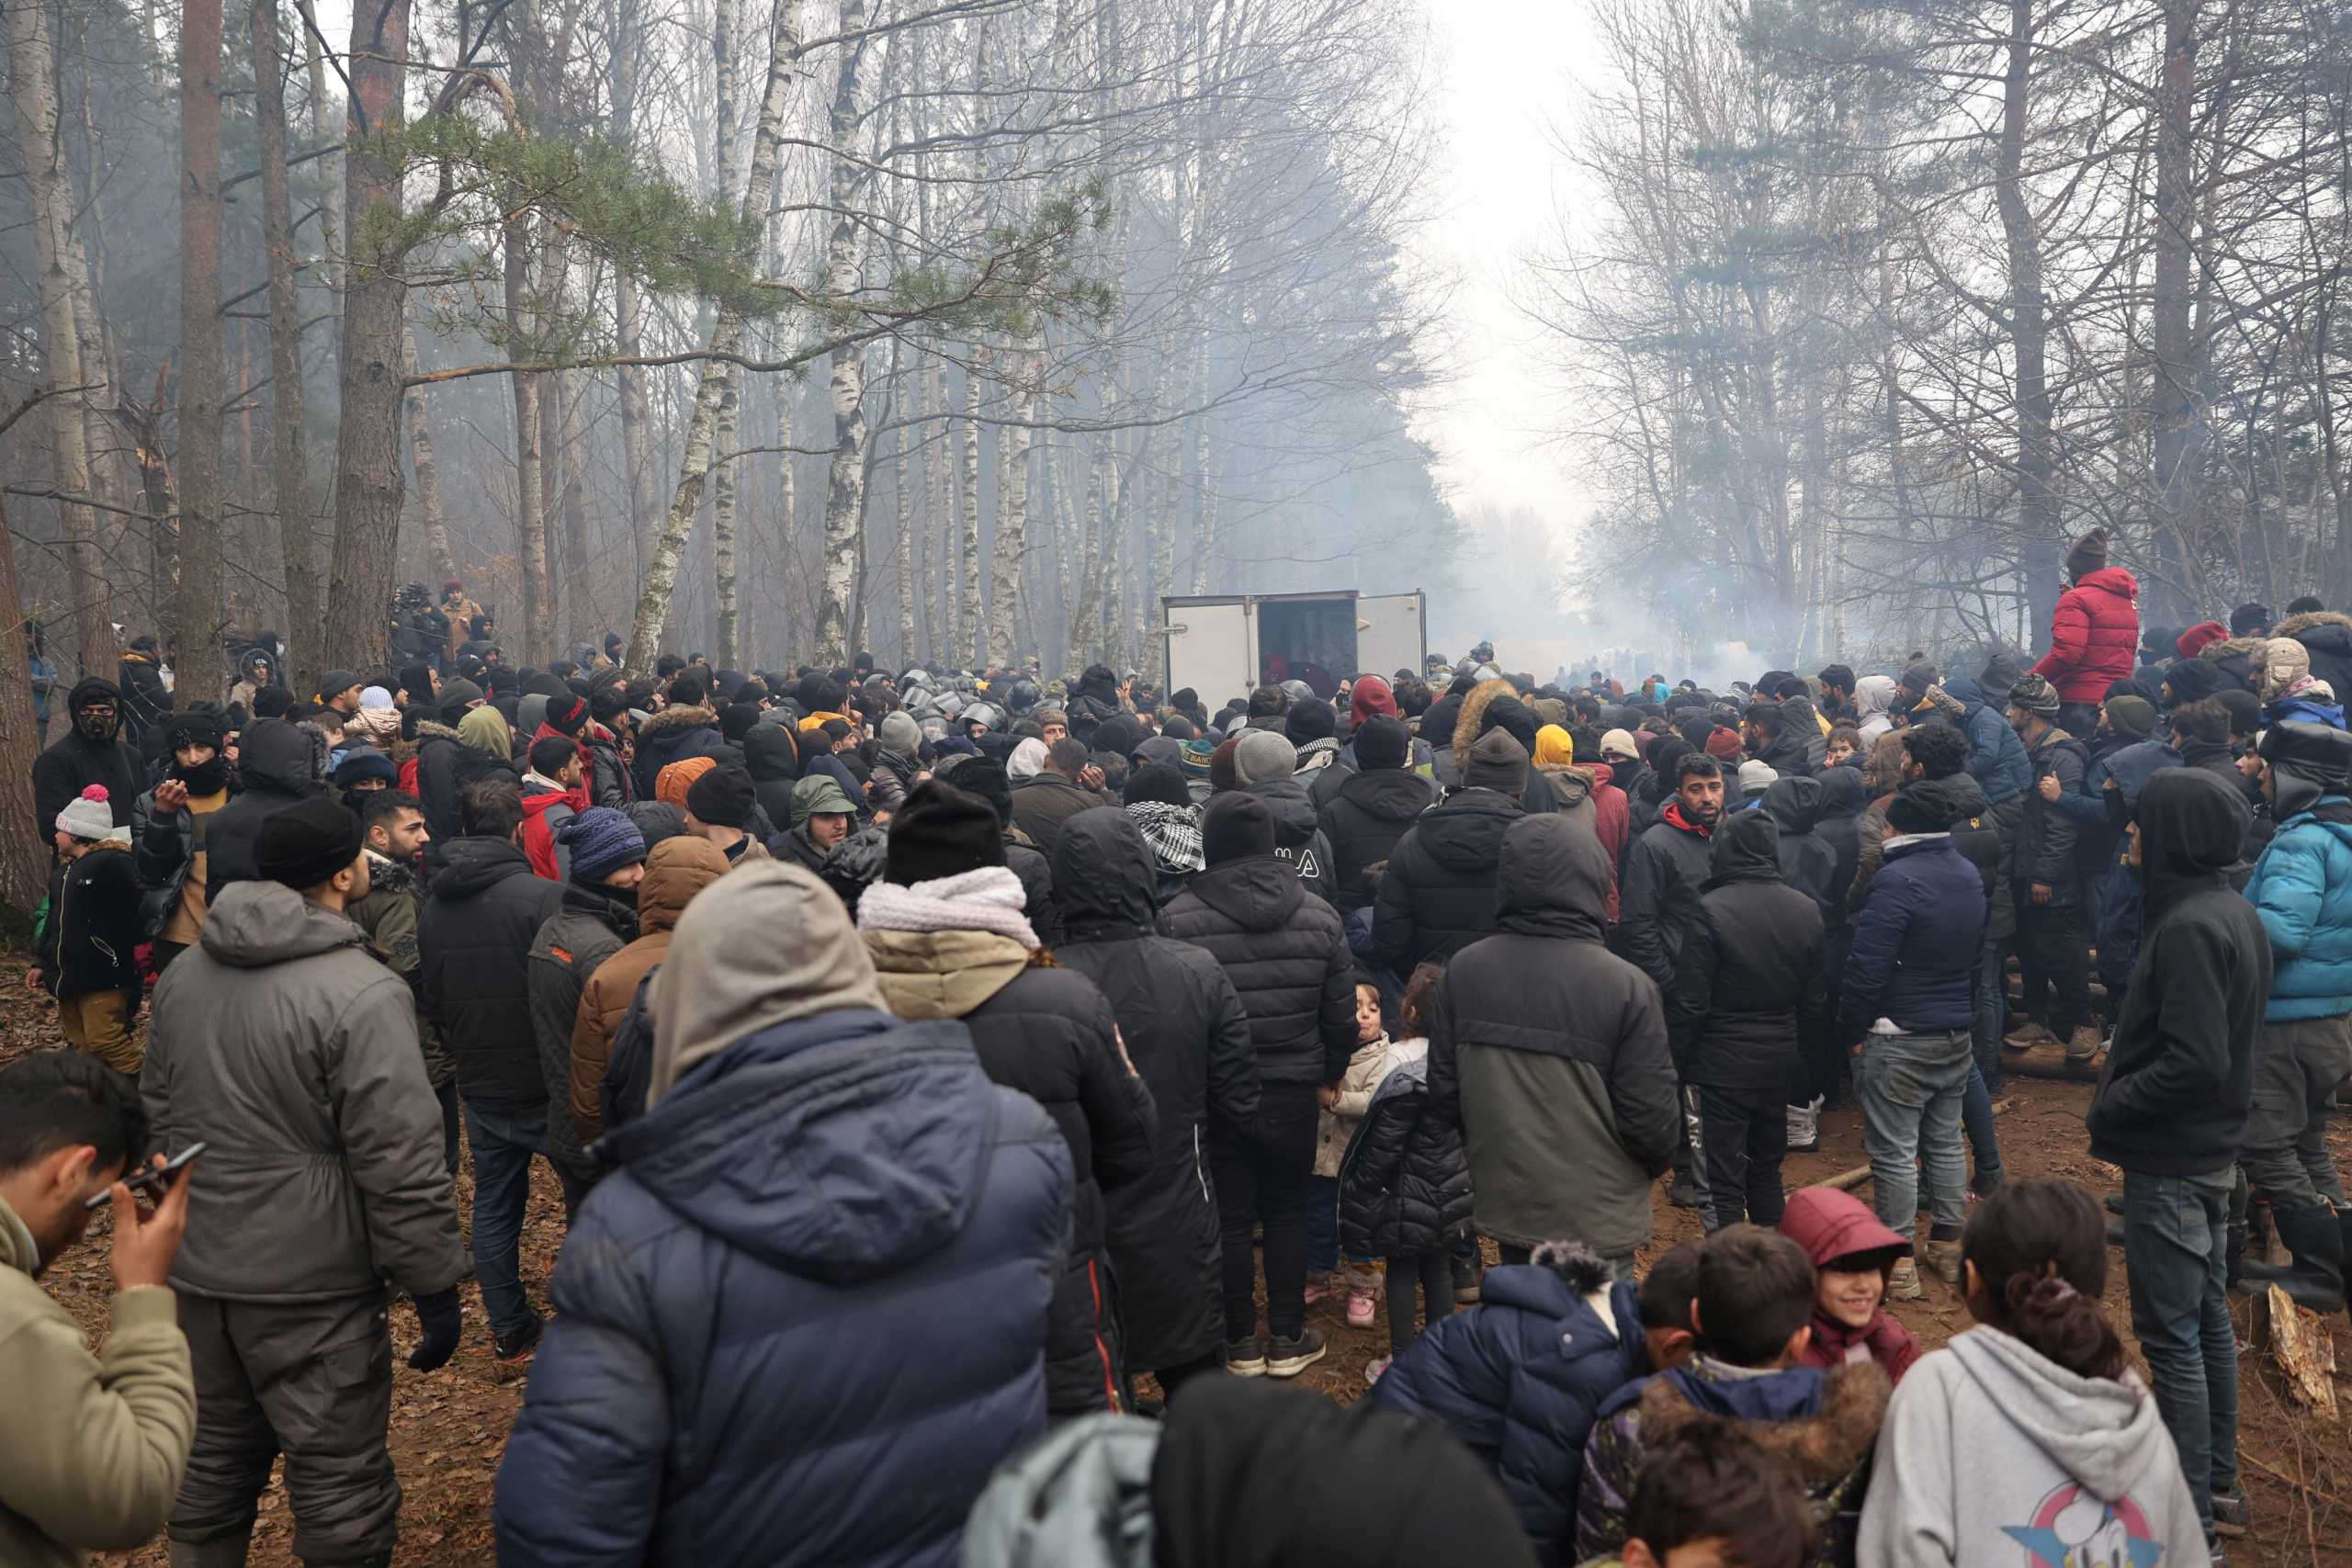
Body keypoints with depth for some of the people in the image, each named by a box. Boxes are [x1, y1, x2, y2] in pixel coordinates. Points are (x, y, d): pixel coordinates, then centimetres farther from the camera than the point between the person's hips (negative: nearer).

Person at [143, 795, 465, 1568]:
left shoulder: (184, 973, 4)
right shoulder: (362, 995, -21)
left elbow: (157, 1107, 16)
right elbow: (400, 1164, -20)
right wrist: (436, 1286, -12)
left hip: (198, 1270, 8)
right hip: (310, 1283, -7)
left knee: (211, 1463, 23)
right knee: (341, 1486, 5)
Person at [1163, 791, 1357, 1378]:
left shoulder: (1177, 919, -14)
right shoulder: (1318, 915, -5)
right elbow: (1341, 1014, 2)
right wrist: (1330, 1070, 18)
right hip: (1292, 1089, 2)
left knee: (1230, 1218, 10)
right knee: (1287, 1210, 16)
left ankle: (1241, 1342, 21)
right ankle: (1289, 1339, 22)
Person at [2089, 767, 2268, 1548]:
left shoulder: (2187, 927, -24)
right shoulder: (2234, 911, 6)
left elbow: (2195, 1061, -28)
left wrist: (2111, 1106, -14)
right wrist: (2121, 1086, 8)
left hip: (2170, 1161, -10)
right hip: (2211, 1148, 10)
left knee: (2171, 1336, 0)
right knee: (2208, 1318, 20)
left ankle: (2189, 1515, 9)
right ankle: (2217, 1480, 33)